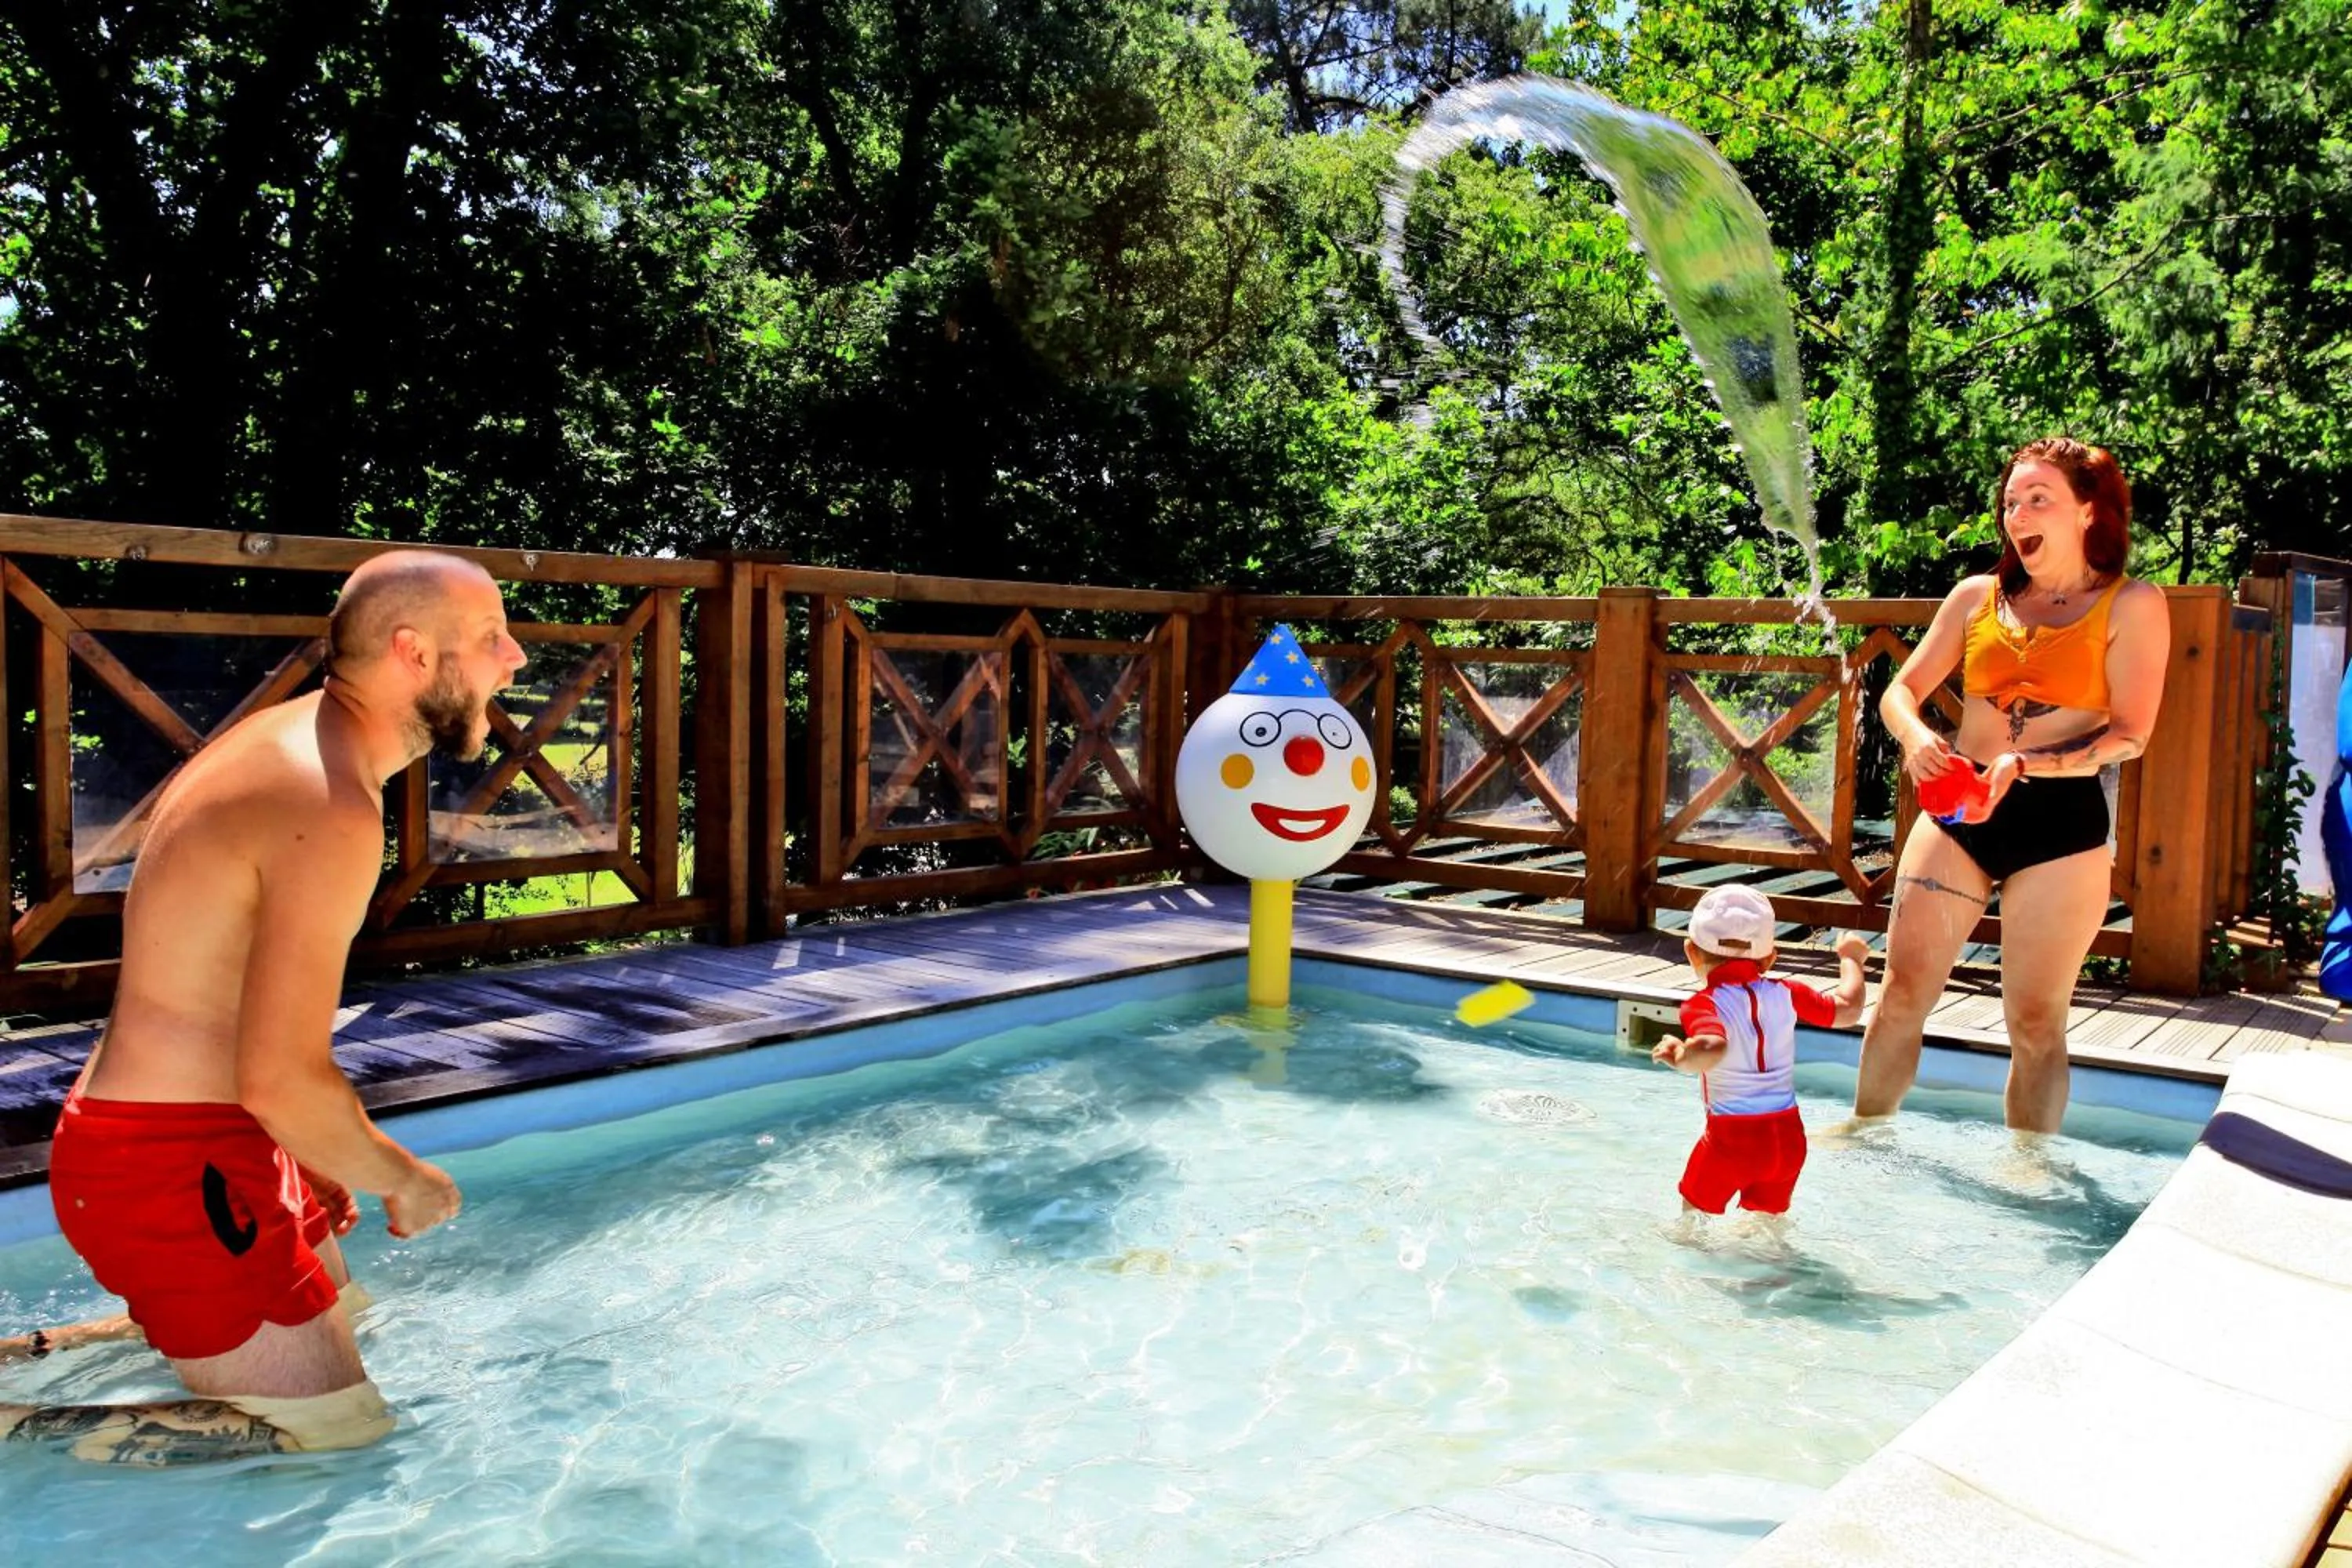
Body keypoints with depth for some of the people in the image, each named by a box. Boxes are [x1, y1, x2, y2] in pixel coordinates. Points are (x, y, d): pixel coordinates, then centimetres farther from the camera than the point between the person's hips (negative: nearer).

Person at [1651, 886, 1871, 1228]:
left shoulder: (1704, 1004, -15)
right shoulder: (1785, 994, 0)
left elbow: (1711, 1050, -37)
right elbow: (1846, 1010, 14)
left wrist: (1679, 1056, -22)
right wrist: (1851, 959, 26)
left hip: (1731, 1138, -4)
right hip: (1789, 1136, 5)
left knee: (1695, 1213, 16)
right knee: (1768, 1218, 24)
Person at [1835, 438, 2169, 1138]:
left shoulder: (2131, 605, 0)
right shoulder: (1977, 596, 10)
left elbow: (2129, 734, -8)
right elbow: (1900, 692, 8)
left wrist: (2029, 764, -23)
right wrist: (1917, 738, -15)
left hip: (2062, 822, -3)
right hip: (1956, 813, 3)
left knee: (2036, 1019, 4)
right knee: (1902, 989, 0)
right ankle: (1866, 1130, 15)